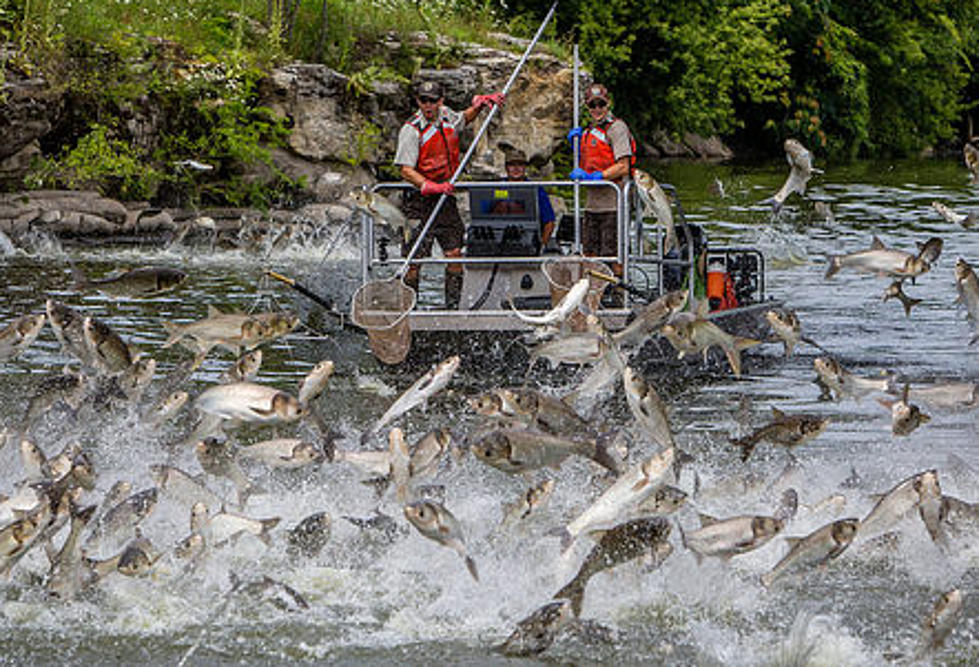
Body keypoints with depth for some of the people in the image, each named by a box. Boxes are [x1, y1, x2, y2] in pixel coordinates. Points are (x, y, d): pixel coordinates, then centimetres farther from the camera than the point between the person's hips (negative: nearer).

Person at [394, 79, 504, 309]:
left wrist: (479, 105, 17)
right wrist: (430, 186, -33)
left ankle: (453, 305, 9)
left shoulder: (446, 115, 7)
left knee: (454, 253, 2)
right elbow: (406, 170, -20)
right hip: (420, 201, -6)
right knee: (415, 258, -9)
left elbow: (463, 119, 34)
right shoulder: (411, 129, -13)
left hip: (445, 197, 6)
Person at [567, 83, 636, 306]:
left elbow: (623, 167, -15)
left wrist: (594, 176, -20)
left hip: (612, 204, -8)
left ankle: (618, 298, -2)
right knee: (590, 254, 9)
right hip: (592, 203, 8)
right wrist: (577, 142, 12)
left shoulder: (616, 128, -7)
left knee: (613, 256, -6)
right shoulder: (589, 130, 18)